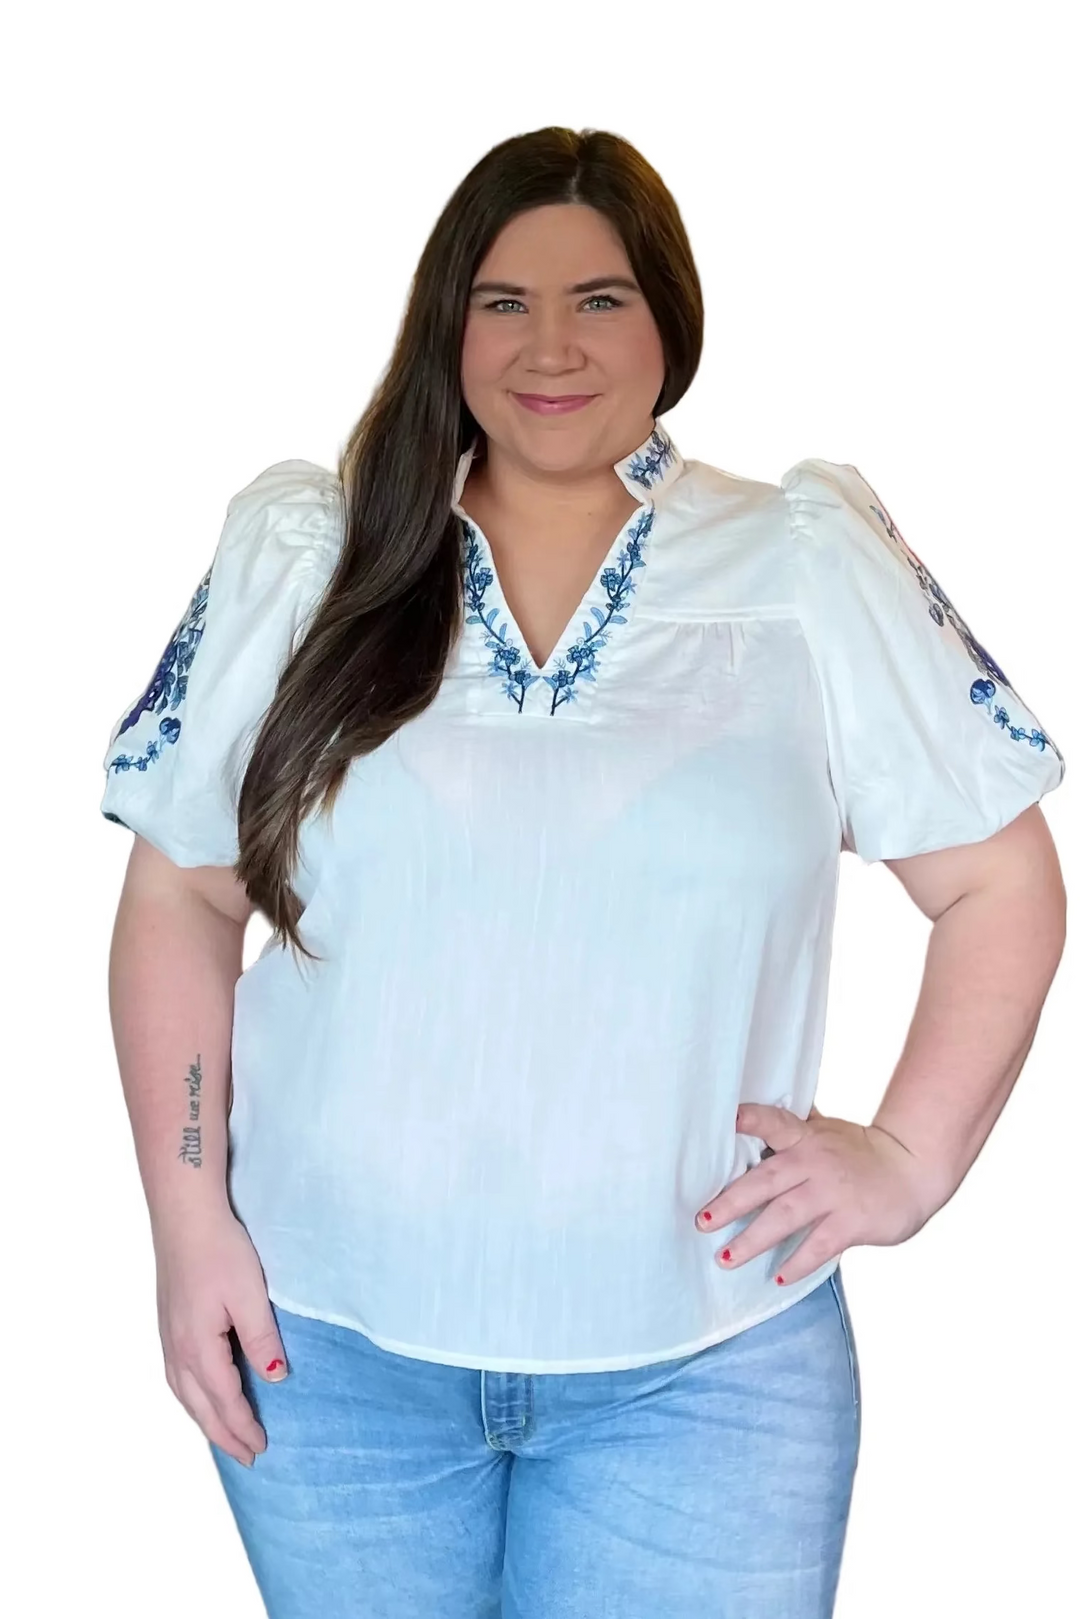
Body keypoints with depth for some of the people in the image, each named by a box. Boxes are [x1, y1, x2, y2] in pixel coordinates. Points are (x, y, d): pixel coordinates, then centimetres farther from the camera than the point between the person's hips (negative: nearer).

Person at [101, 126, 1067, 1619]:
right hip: (328, 1345, 2)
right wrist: (190, 1220, -1)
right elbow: (180, 898, 5)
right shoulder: (301, 564, 3)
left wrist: (910, 1158, -6)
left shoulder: (814, 569, 0)